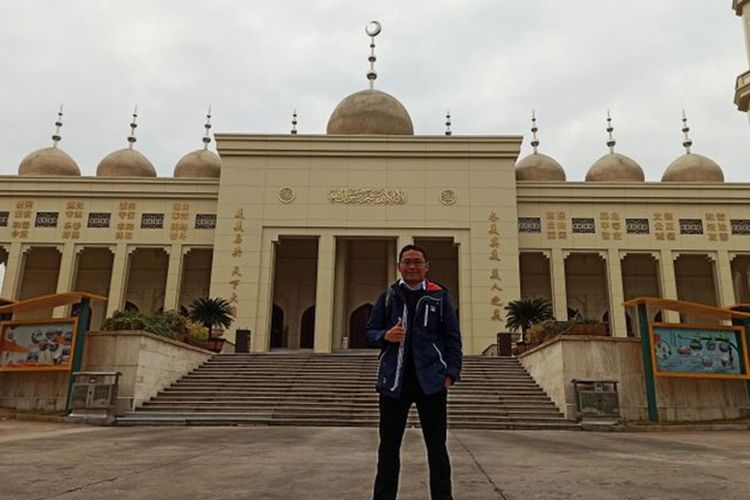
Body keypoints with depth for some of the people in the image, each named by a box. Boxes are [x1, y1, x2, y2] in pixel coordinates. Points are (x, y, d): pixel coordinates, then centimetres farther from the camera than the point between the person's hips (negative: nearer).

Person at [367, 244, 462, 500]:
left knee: (436, 446, 8)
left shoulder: (439, 296, 4)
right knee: (388, 446, 9)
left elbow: (452, 338, 4)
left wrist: (451, 373, -5)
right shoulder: (387, 296, 8)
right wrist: (385, 335, -12)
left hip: (431, 381, -1)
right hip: (394, 381, 1)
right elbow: (371, 331, 10)